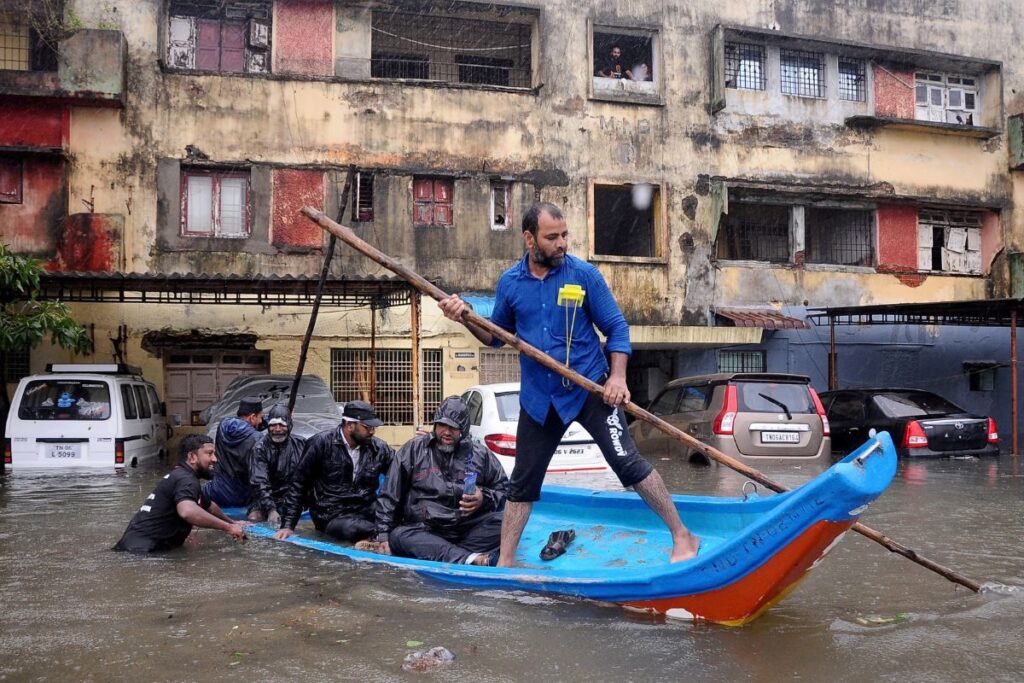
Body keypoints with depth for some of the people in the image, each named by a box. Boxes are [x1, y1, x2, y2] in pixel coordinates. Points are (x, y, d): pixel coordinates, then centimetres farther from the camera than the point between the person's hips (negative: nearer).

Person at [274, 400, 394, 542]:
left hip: (367, 514, 3)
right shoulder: (320, 444, -4)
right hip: (332, 517, -3)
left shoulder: (378, 448, 6)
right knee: (352, 529, -36)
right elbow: (298, 485, 1)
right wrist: (287, 525, -2)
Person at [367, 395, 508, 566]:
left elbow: (503, 488, 16)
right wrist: (384, 536, 1)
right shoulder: (413, 450, 7)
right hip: (425, 531, -1)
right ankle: (469, 559, -50)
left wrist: (484, 499, -6)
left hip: (469, 529, 1)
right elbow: (389, 495, 9)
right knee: (399, 535, -33)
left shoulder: (480, 454, 9)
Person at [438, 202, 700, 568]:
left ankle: (682, 538, 6)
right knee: (523, 481, 11)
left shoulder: (584, 274, -8)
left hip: (591, 389, -3)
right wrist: (466, 317, -6)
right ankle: (504, 563, 24)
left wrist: (618, 376, -17)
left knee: (628, 462, -10)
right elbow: (498, 336, 11)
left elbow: (616, 328, -4)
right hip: (539, 398, 3)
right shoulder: (510, 282, 1)